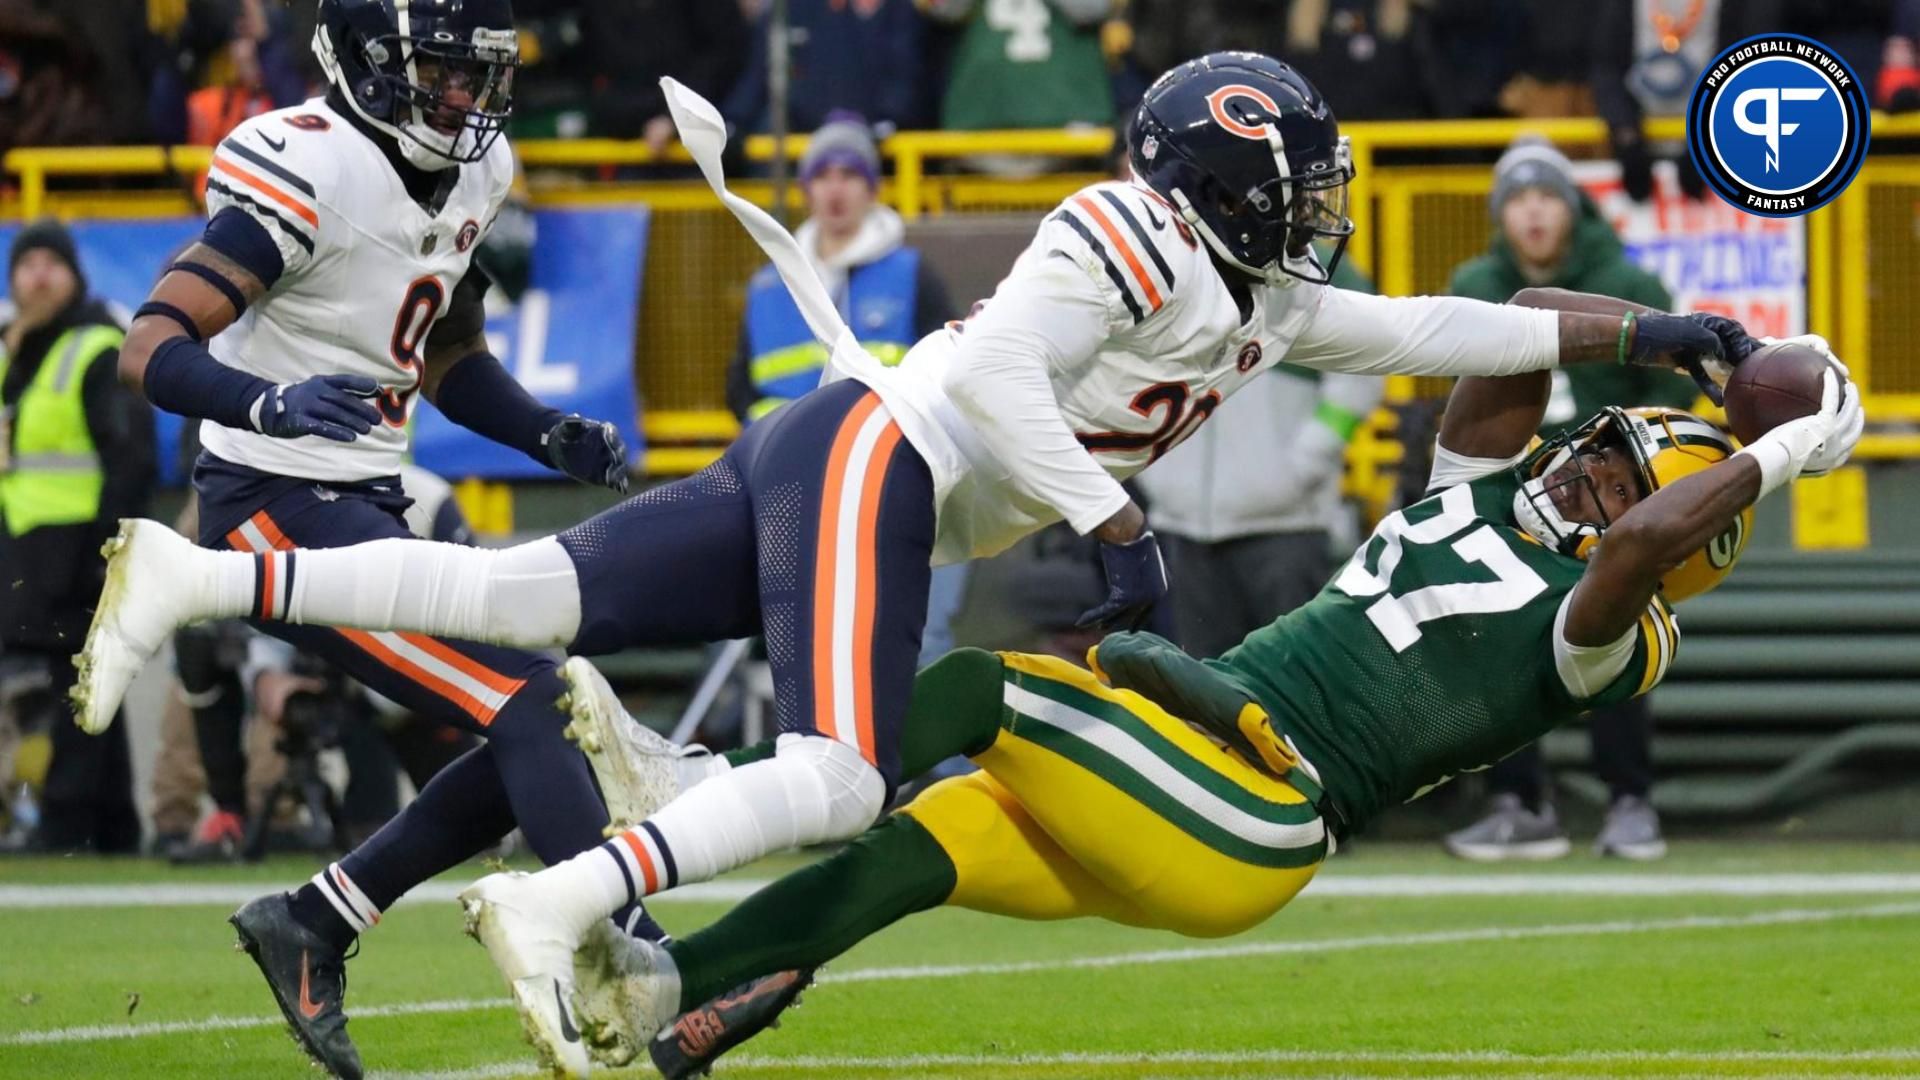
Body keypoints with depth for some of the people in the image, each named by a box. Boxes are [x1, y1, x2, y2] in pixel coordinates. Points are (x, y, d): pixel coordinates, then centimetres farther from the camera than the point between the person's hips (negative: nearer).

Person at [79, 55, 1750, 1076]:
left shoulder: (1262, 306, 20)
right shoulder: (1132, 233, -7)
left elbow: (1435, 331, 24)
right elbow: (1001, 371, -17)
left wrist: (1642, 338, 23)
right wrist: (1115, 528, -21)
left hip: (819, 475, 9)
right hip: (868, 456, -9)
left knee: (523, 602, -1)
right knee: (839, 783, -21)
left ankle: (199, 583, -5)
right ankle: (556, 907, -32)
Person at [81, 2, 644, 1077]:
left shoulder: (476, 172, 7)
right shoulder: (313, 172, -20)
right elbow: (153, 348, -24)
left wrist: (553, 436, 5)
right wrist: (276, 404, -42)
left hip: (370, 508, 9)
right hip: (277, 512, -9)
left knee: (543, 737, 7)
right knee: (532, 709, -18)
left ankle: (313, 927, 15)